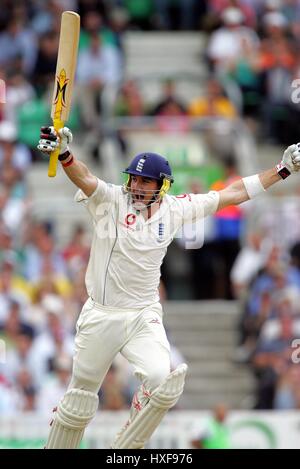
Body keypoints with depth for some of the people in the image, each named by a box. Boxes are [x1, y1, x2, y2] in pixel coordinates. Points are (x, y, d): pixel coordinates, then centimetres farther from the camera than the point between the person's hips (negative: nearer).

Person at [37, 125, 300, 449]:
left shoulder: (175, 209, 1)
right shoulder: (111, 200, -8)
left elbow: (233, 194, 7)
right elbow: (84, 178, -29)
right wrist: (64, 154, -51)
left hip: (144, 316, 2)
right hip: (101, 316, -2)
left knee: (162, 380, -22)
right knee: (80, 398, 7)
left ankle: (127, 448, -4)